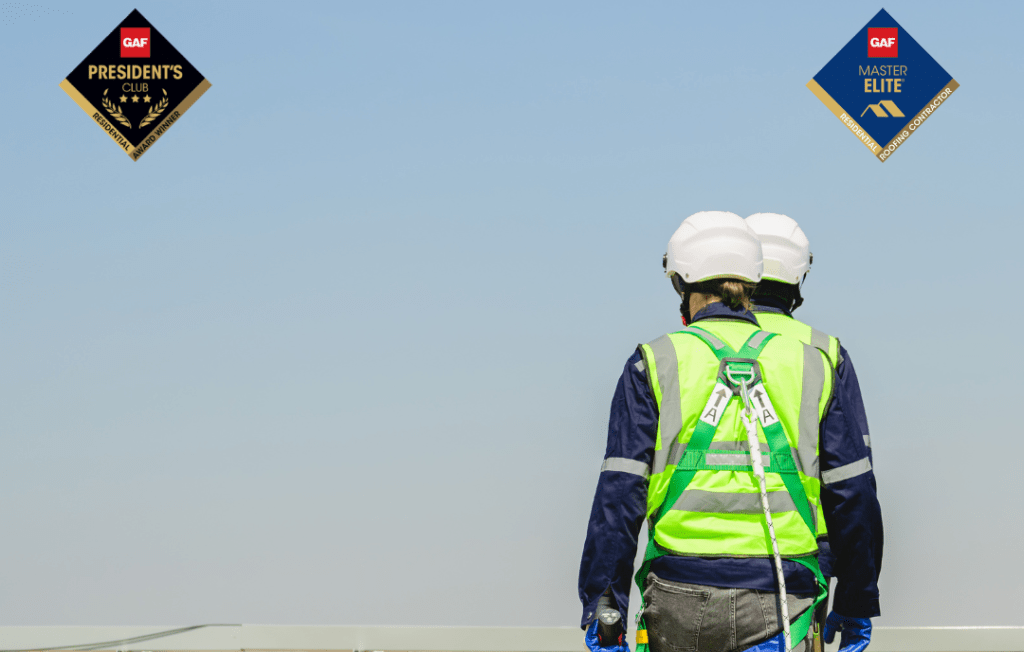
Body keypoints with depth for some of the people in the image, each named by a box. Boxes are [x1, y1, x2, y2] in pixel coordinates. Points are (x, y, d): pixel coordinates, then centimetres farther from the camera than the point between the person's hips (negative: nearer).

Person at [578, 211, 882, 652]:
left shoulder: (655, 365, 4)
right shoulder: (812, 365, 9)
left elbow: (620, 495, -2)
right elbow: (852, 495, 9)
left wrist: (603, 611, 0)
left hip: (681, 602, 0)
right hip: (777, 607, 0)